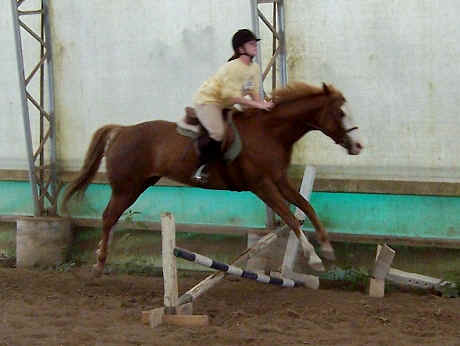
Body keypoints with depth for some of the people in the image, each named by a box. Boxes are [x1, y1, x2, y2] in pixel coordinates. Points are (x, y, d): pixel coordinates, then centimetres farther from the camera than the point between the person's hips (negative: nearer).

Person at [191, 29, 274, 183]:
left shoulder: (254, 68, 2)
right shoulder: (233, 67, -25)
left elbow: (253, 92, 8)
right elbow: (232, 96, -28)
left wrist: (264, 105, -11)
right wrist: (258, 105, -30)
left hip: (224, 105, 10)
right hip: (207, 100, -10)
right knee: (219, 133, -29)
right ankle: (201, 166, -15)